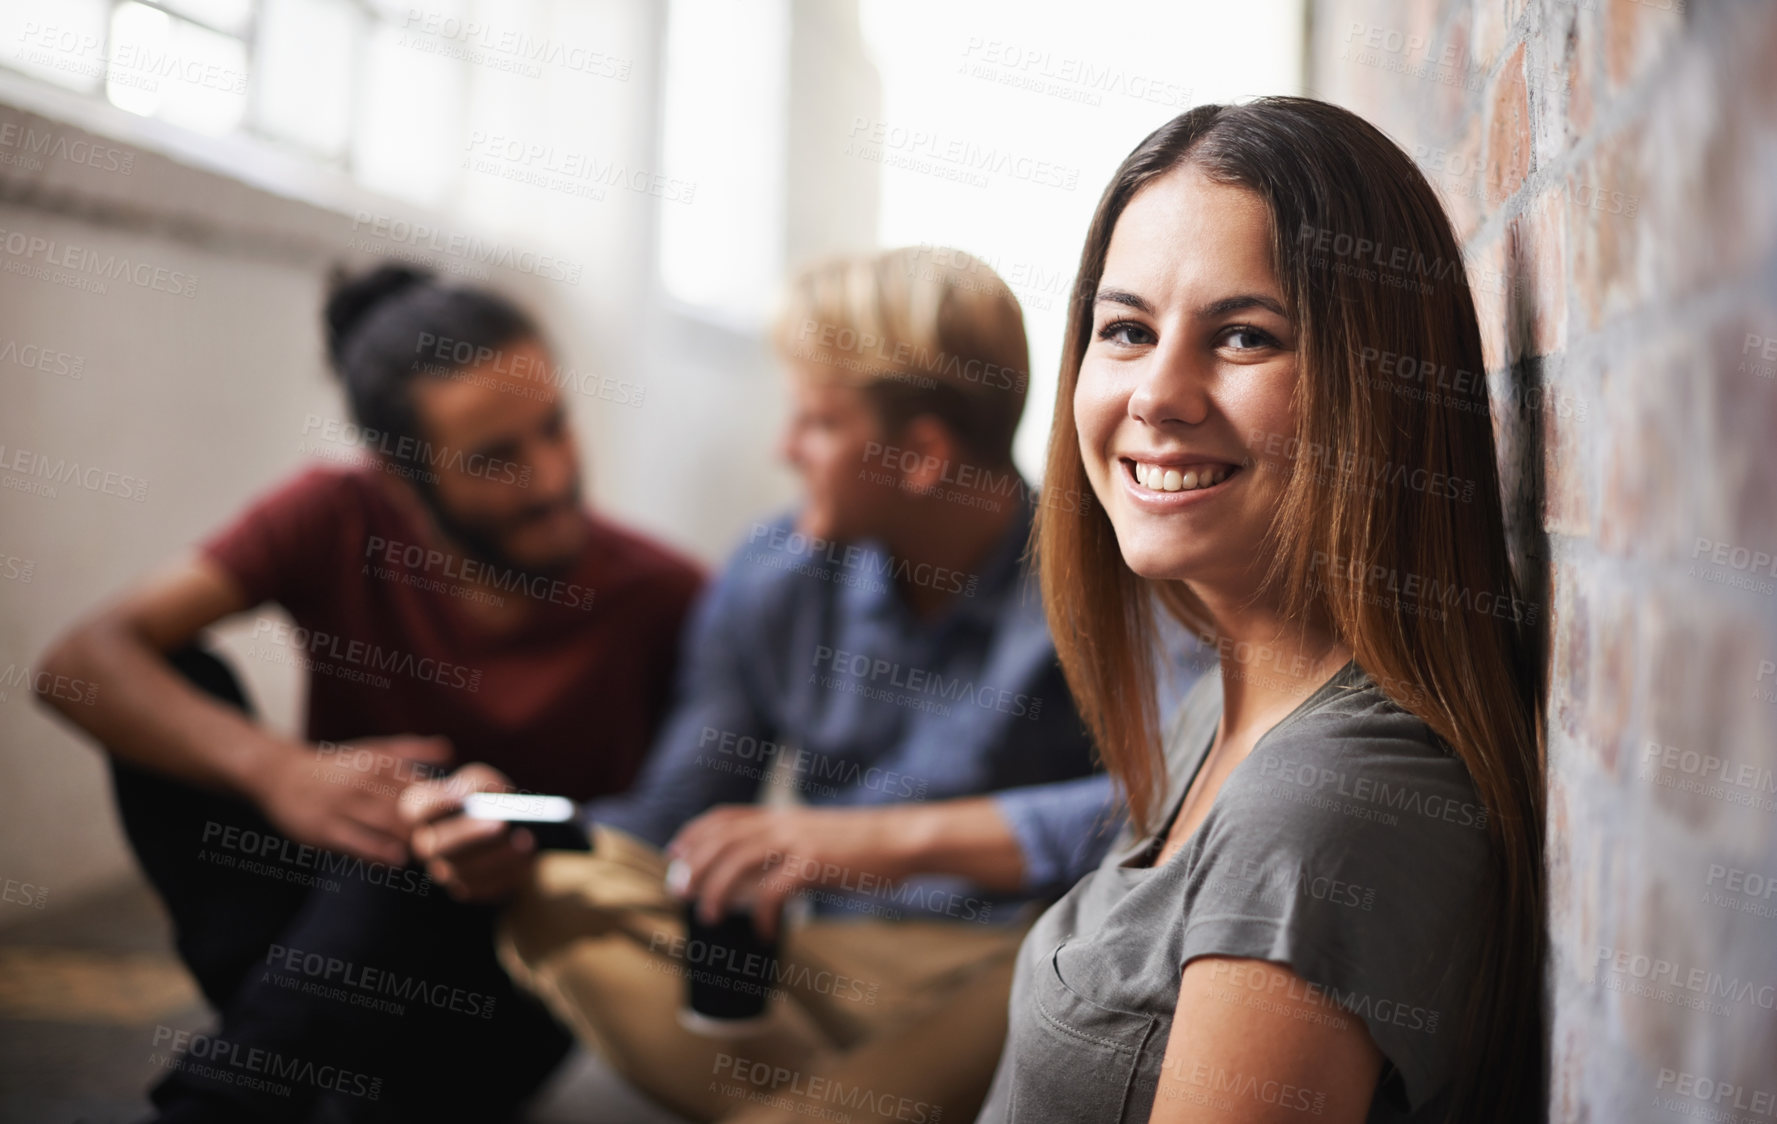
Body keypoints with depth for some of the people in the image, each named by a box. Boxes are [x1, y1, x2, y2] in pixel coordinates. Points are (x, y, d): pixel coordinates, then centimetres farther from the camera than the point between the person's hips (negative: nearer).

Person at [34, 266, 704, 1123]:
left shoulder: (659, 597, -14)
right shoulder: (338, 520, -11)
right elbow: (83, 661, -21)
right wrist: (277, 771, -38)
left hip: (498, 988, -2)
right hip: (335, 913, 2)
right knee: (170, 683, -18)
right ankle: (292, 1037, -22)